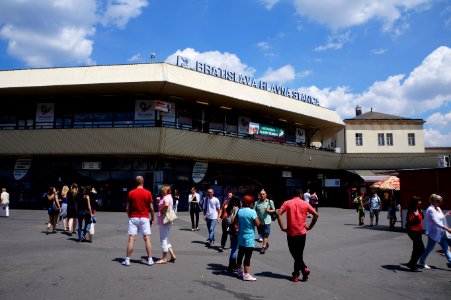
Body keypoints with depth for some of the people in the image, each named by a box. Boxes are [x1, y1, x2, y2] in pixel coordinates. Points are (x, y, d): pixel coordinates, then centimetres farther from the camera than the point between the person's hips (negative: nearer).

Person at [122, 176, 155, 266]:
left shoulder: (131, 193, -1)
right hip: (144, 218, 0)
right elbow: (151, 208, -3)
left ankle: (127, 260, 6)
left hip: (133, 218, 1)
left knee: (131, 239, 3)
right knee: (147, 239, 4)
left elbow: (127, 208, 1)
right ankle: (150, 260, 7)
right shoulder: (148, 193, -3)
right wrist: (152, 218, 9)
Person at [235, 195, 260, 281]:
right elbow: (257, 224, -13)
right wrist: (256, 217, 1)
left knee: (240, 254, 17)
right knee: (247, 257, -2)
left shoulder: (239, 211, 3)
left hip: (241, 236, 7)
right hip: (249, 237, -7)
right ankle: (246, 275, 1)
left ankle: (239, 271, 30)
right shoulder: (252, 212, -17)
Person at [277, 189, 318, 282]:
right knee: (299, 254, 12)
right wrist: (310, 227, 5)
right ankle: (296, 275, 11)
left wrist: (282, 227, -7)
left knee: (295, 254, 10)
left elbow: (279, 214, -13)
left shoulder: (287, 203, -1)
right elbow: (315, 215, -1)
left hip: (291, 233, -1)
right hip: (302, 232, 2)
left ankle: (304, 269, -1)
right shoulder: (305, 204, 2)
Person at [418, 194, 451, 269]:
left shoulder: (438, 209, 11)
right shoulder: (430, 210, -18)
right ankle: (422, 262, 17)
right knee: (429, 248, 3)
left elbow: (441, 218, 19)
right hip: (433, 233, -9)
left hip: (441, 233, 9)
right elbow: (436, 222, -26)